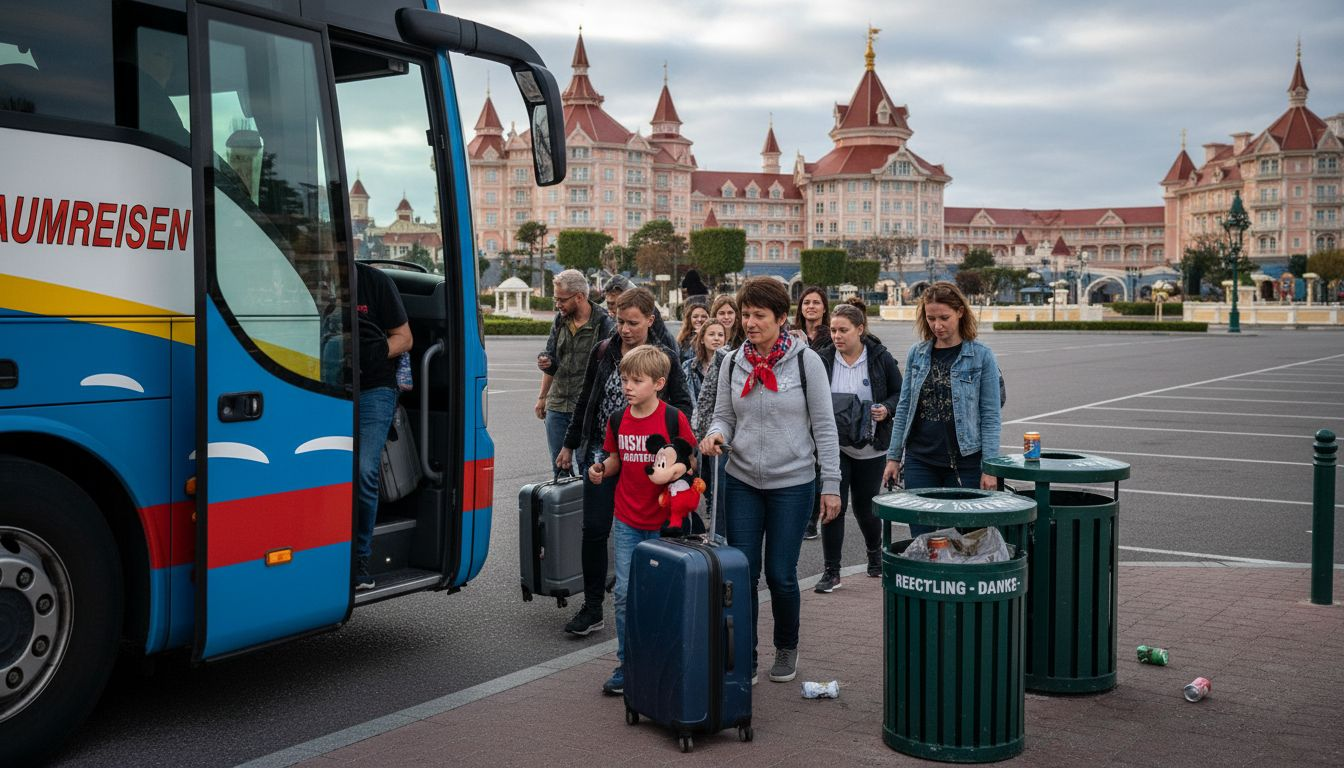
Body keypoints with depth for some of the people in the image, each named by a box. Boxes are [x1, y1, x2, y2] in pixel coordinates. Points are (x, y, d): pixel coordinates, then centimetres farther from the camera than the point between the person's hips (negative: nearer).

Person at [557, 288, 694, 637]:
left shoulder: (665, 358, -1)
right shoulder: (602, 352, 6)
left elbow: (683, 405, 5)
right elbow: (585, 401, 15)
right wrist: (570, 444, 17)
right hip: (601, 452, 2)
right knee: (594, 529, -1)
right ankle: (592, 608, 8)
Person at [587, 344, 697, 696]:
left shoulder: (674, 418, -9)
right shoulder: (618, 420, 3)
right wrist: (602, 469, -5)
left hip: (664, 521, -4)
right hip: (627, 521, 4)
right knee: (624, 594, 6)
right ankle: (626, 663, 17)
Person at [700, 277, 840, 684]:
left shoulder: (805, 361, -6)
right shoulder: (733, 364, 3)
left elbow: (824, 427, -4)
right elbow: (724, 416, 10)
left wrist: (831, 485, -5)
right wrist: (715, 435, -14)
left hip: (792, 483, -3)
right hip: (742, 482, 3)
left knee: (781, 574, 4)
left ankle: (787, 649, 28)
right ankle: (743, 659, 16)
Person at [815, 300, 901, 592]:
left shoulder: (881, 358, -5)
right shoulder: (824, 360, -2)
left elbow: (900, 394, 2)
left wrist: (886, 409, -16)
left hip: (870, 448, 0)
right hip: (834, 446, 0)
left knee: (865, 507, 11)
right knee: (833, 506, -5)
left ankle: (875, 553, 40)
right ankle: (831, 571, 4)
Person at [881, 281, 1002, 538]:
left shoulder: (981, 356, -4)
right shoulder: (917, 354, 6)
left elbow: (990, 416, -4)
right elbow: (903, 408, 11)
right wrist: (893, 457, 8)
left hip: (964, 461, -3)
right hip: (919, 460, 3)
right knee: (921, 536, 4)